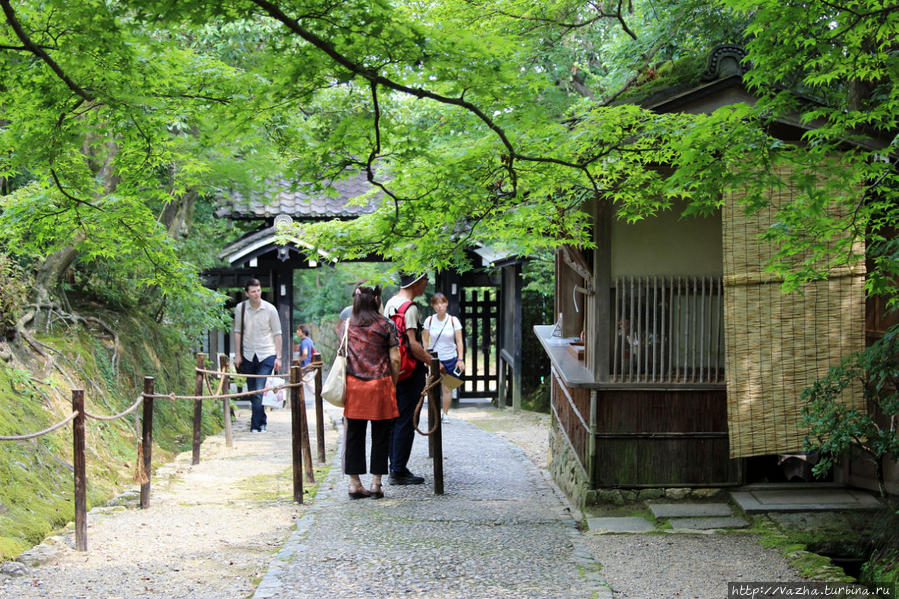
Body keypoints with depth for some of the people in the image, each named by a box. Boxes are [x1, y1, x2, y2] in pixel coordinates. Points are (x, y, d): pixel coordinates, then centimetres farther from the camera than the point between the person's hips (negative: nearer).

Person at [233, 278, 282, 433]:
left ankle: (256, 424, -7)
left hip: (266, 355, -3)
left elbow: (277, 334, 1)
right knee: (252, 392, 8)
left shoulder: (270, 309, -5)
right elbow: (238, 332, 9)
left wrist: (278, 357, -2)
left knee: (259, 391, -14)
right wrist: (238, 354, 6)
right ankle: (262, 421, 23)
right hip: (248, 355, 3)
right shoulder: (240, 308, 0)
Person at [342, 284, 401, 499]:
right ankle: (376, 484, 6)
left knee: (354, 435, 8)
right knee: (380, 436, 5)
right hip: (380, 385, -3)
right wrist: (393, 384, 6)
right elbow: (395, 360, -5)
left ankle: (354, 484, 8)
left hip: (353, 386, 3)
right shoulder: (385, 326, -3)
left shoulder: (347, 326, 6)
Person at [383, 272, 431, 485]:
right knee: (405, 421, -5)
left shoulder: (390, 303, 13)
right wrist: (432, 361, -15)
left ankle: (395, 467, 20)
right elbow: (412, 344, -23)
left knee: (395, 419, 14)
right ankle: (399, 471, -3)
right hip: (410, 370, -9)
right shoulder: (409, 307, -16)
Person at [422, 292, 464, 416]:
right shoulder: (429, 320, -4)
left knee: (447, 388, 4)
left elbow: (459, 341, -5)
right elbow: (425, 340, 3)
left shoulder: (453, 320, -6)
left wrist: (460, 359, -11)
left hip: (450, 359, 0)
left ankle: (445, 414, 15)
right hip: (434, 359, 0)